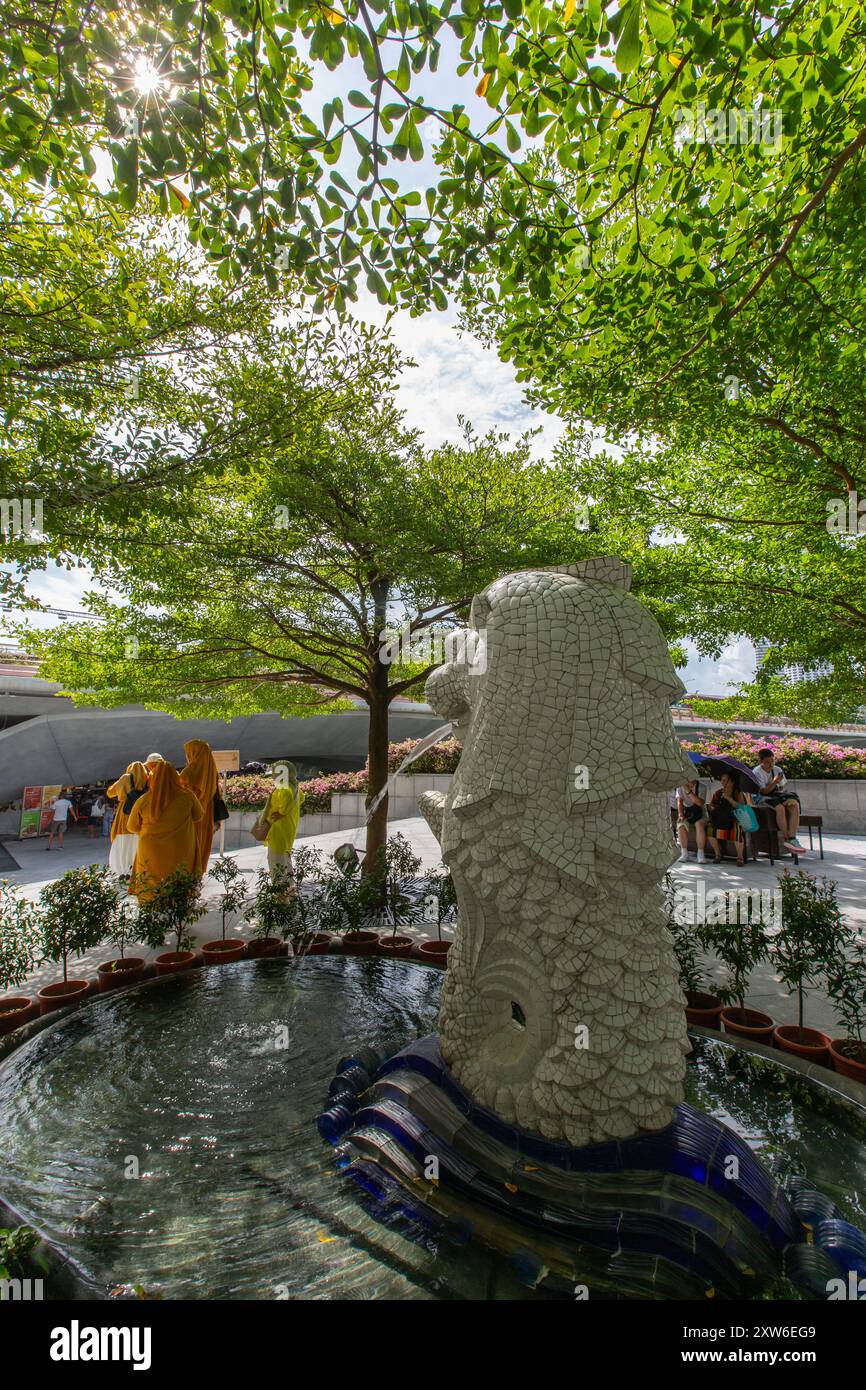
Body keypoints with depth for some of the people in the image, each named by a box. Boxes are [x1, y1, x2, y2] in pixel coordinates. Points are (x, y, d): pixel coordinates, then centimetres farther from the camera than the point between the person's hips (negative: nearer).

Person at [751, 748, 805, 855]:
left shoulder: (777, 769, 8)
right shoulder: (757, 772, -10)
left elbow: (785, 785, 13)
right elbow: (764, 791, -15)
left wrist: (783, 788, -11)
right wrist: (774, 782, -30)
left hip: (776, 795, 6)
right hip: (762, 799, -6)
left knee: (795, 804, -24)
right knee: (780, 808, -36)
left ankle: (792, 838, -29)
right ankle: (786, 839, -25)